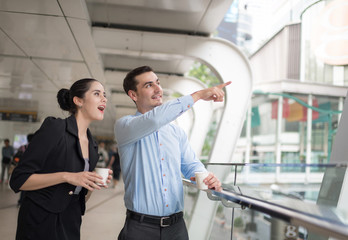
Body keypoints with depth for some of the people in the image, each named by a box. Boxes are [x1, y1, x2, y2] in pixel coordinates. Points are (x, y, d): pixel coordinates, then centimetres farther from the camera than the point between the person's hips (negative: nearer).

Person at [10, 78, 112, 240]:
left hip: (71, 222, 7)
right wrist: (67, 176, -26)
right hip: (41, 221, -7)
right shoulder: (54, 128, -15)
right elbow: (18, 180, -17)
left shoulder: (92, 145, 6)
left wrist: (96, 182, -4)